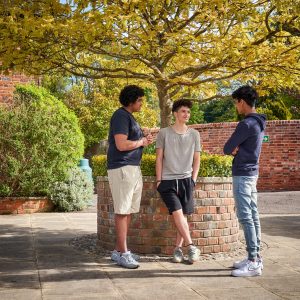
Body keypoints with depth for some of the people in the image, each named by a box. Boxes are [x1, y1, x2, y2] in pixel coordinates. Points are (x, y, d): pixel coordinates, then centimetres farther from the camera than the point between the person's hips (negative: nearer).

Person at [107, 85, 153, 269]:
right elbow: (121, 145, -21)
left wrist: (144, 141, 7)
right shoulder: (121, 116, -11)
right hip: (122, 168, -10)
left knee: (129, 211, 10)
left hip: (134, 168, 10)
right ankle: (123, 254, -2)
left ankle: (119, 250, 17)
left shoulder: (130, 117, 20)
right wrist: (141, 142, -6)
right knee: (122, 211, -6)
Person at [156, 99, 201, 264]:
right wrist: (158, 180, -2)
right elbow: (159, 158, 2)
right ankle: (191, 247, -6)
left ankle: (178, 248, 12)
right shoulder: (163, 133, 1)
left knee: (183, 215, 1)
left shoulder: (194, 134, 7)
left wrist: (193, 180, 4)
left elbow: (196, 159, 11)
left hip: (186, 180, 2)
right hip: (167, 181, -2)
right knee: (177, 213, -14)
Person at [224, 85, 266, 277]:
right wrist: (237, 150, -3)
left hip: (243, 175, -10)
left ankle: (253, 263, -7)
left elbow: (227, 149, -14)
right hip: (252, 172, 10)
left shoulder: (246, 124, -18)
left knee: (246, 218, -8)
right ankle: (255, 257, 16)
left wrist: (233, 150, 4)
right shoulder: (259, 123, 13)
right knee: (253, 216, 11)